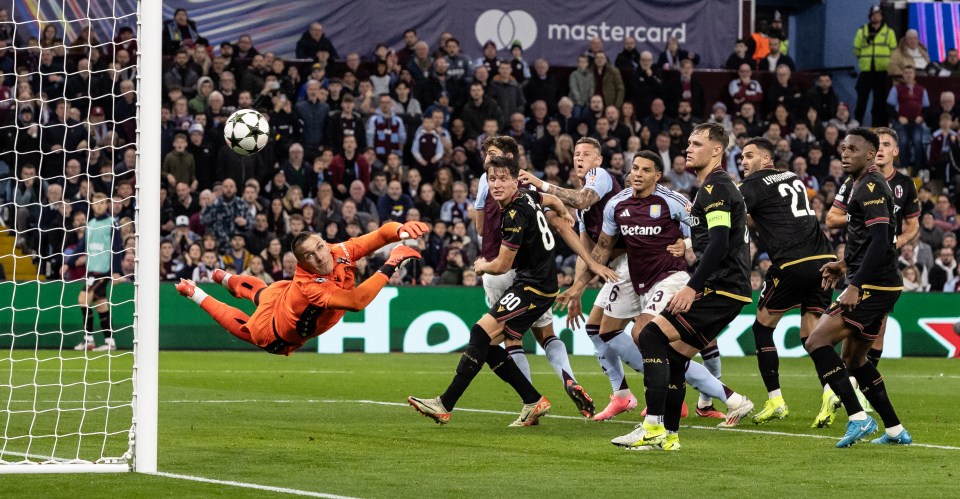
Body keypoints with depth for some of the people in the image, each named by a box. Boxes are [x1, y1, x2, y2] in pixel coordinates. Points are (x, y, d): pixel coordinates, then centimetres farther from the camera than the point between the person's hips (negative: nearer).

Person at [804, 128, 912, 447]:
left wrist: (855, 285, -25)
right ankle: (895, 430, 20)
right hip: (878, 285, 11)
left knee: (817, 341, -15)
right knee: (853, 360, 17)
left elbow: (880, 241, -22)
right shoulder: (860, 187, 18)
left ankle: (858, 418, -18)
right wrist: (845, 266, 19)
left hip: (873, 286, -11)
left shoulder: (871, 188, -14)